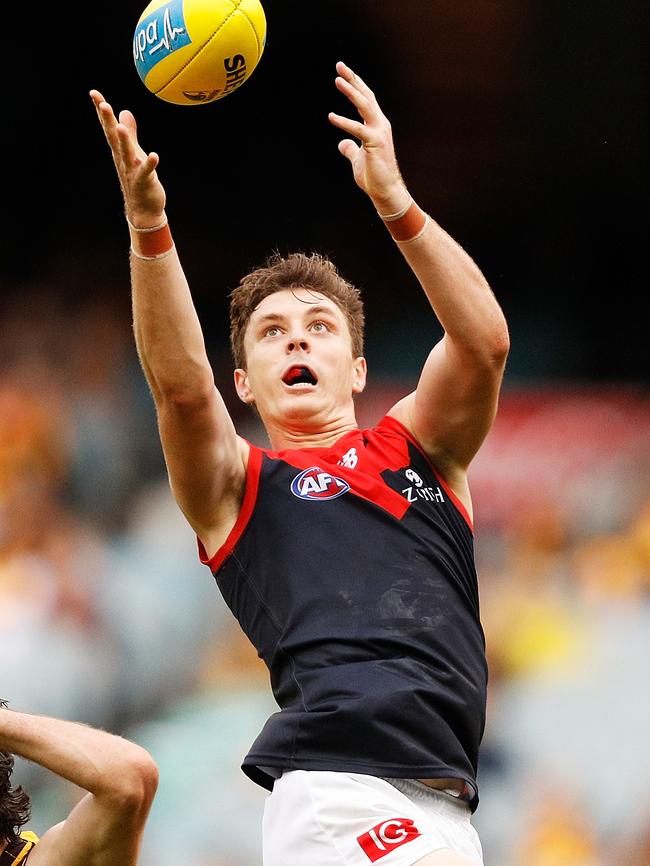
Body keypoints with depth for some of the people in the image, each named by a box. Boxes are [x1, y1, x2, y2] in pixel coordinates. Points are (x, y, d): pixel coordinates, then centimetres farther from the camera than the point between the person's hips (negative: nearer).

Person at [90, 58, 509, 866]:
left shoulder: (418, 449, 20)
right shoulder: (236, 484, 14)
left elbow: (484, 341, 3)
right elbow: (180, 384, -6)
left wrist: (394, 202, -9)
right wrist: (147, 225, -18)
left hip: (438, 799, 4)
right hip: (336, 791, -4)